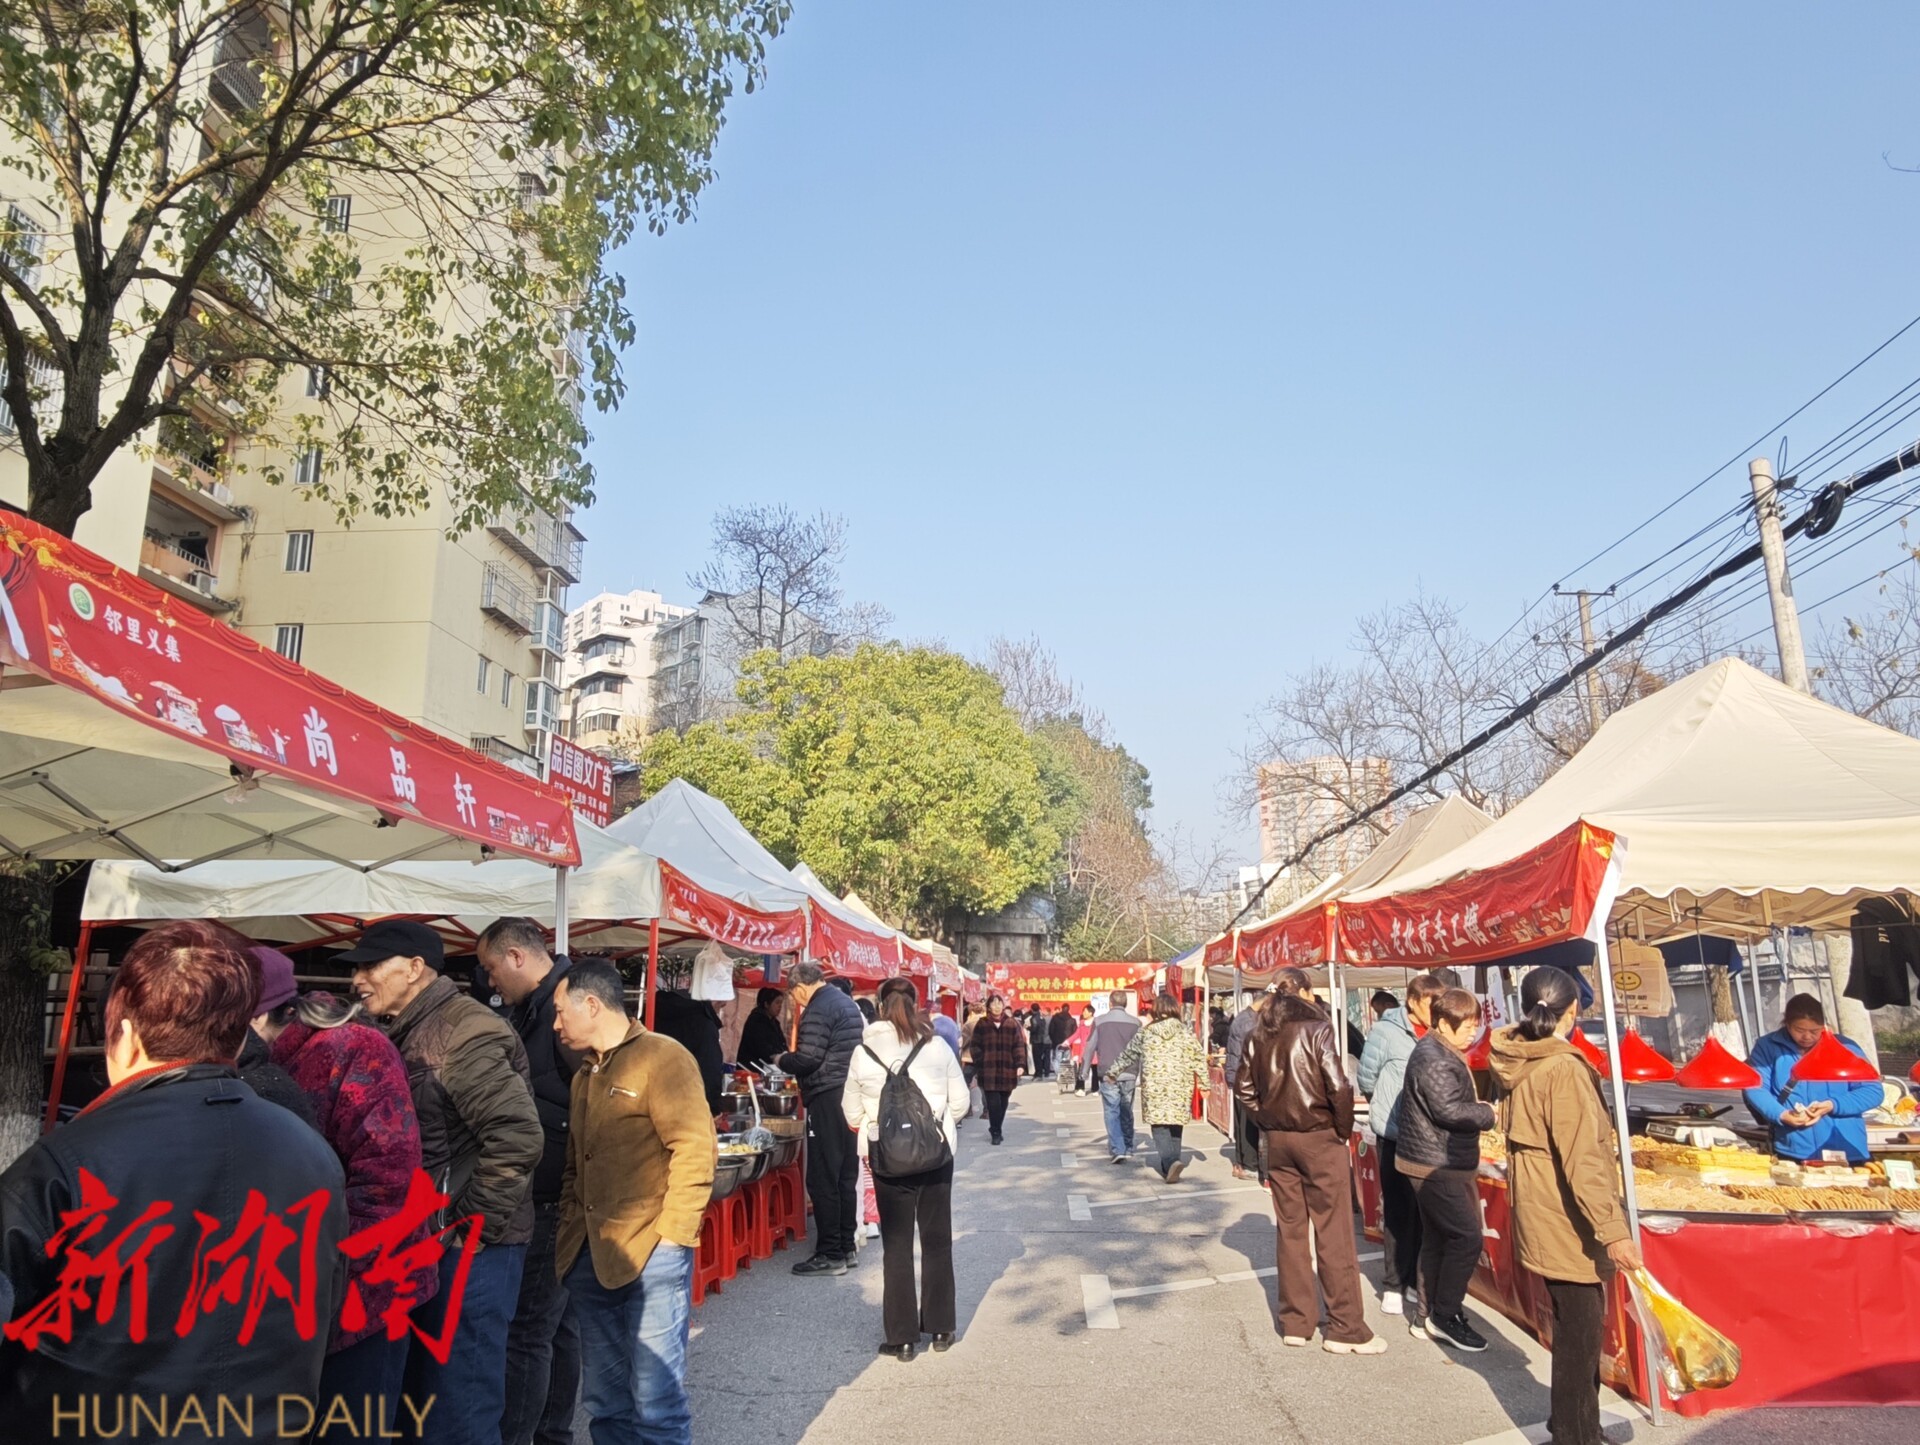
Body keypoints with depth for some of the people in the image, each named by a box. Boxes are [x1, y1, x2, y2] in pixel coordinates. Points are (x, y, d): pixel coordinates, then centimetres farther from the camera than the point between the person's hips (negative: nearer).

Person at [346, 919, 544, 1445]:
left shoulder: (462, 1036, -20)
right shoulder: (407, 1035, 10)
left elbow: (518, 1138, -27)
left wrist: (469, 1228, -20)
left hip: (466, 1248, -10)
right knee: (419, 1391, 22)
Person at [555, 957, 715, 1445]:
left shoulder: (662, 1057, -8)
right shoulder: (584, 1076, 17)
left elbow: (695, 1148, -14)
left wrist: (672, 1235, -16)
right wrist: (570, 1231, 10)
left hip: (651, 1253, -8)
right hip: (590, 1257, 8)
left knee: (655, 1403, -3)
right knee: (605, 1403, 14)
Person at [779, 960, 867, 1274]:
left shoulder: (818, 1009, -13)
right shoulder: (847, 1003, 16)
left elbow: (807, 1059, -19)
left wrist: (783, 1059, -1)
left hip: (828, 1101, -10)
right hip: (851, 1097, 10)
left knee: (823, 1180, -4)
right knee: (847, 1176, 13)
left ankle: (830, 1254, -1)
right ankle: (847, 1246, 20)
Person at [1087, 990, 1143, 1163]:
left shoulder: (1100, 1021, -1)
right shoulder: (1135, 1022, 3)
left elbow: (1090, 1048, 2)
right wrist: (1141, 1074, 14)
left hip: (1108, 1075, -2)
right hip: (1129, 1075, 2)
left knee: (1112, 1112, 0)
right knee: (1127, 1112, 14)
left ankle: (1118, 1149, -10)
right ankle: (1128, 1148, 17)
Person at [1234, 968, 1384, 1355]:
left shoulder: (1258, 1034, 3)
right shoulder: (1317, 1028, -12)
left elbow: (1243, 1087, 5)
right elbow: (1338, 1086, -17)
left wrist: (1267, 1121, 11)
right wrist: (1344, 1129, -4)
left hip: (1278, 1140, 5)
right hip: (1319, 1138, -5)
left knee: (1289, 1230, 13)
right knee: (1334, 1235, 3)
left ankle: (1295, 1323, 19)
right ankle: (1346, 1329, 8)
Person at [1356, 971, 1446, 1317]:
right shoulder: (1388, 1031, -12)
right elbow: (1367, 1078, -5)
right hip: (1395, 1136, -4)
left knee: (1423, 1213, 12)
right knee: (1398, 1213, 4)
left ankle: (1416, 1282, 25)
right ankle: (1394, 1284, 16)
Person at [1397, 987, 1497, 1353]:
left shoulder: (1443, 1053, 15)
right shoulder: (1433, 1059, -19)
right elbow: (1449, 1111, -24)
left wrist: (1478, 1110, 1)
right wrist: (1488, 1113, -11)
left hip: (1441, 1164, 10)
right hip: (1435, 1167, -10)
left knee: (1438, 1239, 14)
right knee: (1466, 1237, -8)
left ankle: (1432, 1315, 21)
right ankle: (1445, 1315, 2)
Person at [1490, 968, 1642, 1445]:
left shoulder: (1518, 1064, 5)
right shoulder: (1564, 1069, -21)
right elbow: (1582, 1160, -24)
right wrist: (1611, 1229, -23)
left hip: (1540, 1218, 9)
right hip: (1568, 1226, -9)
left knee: (1573, 1329, 22)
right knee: (1580, 1337, 2)